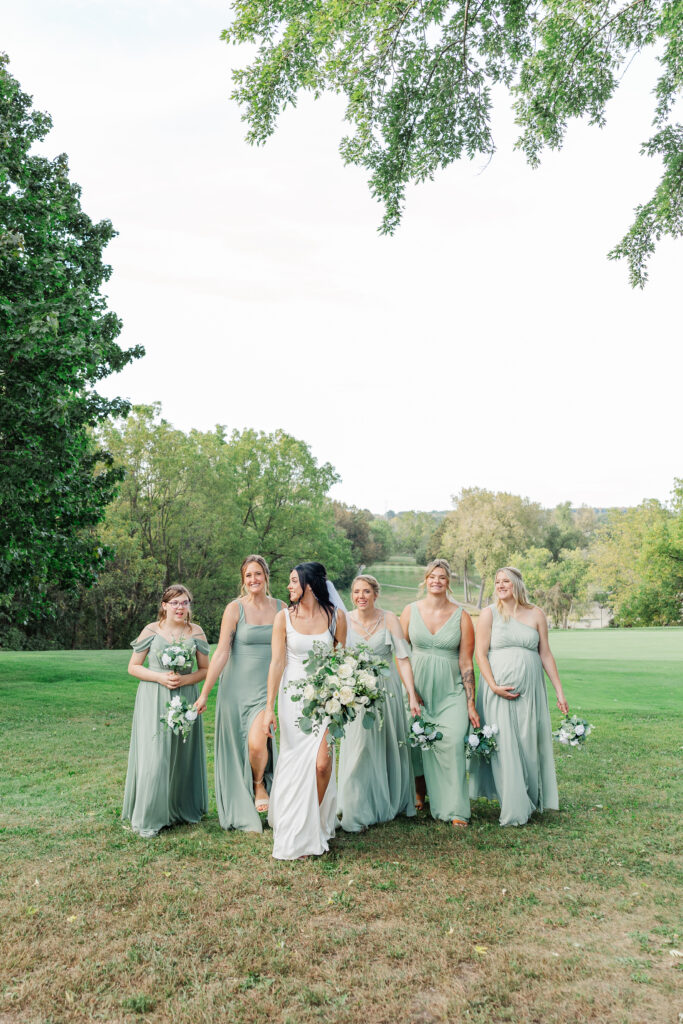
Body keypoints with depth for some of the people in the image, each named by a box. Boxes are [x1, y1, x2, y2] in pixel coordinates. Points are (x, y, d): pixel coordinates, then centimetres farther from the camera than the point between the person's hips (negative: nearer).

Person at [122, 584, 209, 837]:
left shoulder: (196, 632, 5)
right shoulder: (151, 631, -2)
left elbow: (205, 669, 9)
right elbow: (133, 667, 2)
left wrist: (185, 679, -10)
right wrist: (160, 677, -13)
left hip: (184, 699, 3)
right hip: (154, 701, -2)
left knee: (183, 756, 8)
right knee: (154, 756, -6)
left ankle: (183, 809, 25)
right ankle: (148, 818, 5)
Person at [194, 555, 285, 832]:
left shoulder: (281, 608, 3)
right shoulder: (235, 608, -5)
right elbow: (221, 653, -6)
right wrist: (204, 693, -8)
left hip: (267, 688, 1)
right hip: (237, 687, -1)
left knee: (258, 742, -18)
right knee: (237, 749, 7)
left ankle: (260, 784, 17)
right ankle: (244, 814, 28)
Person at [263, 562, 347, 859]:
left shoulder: (336, 616, -2)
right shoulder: (284, 617, -4)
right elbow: (277, 663, -5)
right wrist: (269, 706, -9)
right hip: (293, 696, 0)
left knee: (322, 763, -7)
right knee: (295, 762, 5)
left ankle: (315, 826, 16)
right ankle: (294, 832, 23)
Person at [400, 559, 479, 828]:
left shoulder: (461, 616, 1)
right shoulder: (410, 611, 4)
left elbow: (466, 663, 0)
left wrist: (471, 704, -1)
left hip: (451, 692, -1)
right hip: (418, 689, 1)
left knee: (453, 743, -13)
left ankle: (456, 810, -5)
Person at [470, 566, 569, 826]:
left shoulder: (535, 614, 7)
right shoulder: (489, 614, 2)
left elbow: (546, 654, 8)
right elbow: (480, 653, -2)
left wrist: (559, 691, 5)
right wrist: (494, 686, -13)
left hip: (530, 688, 2)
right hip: (499, 689, -2)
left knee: (529, 743, 5)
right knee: (504, 744, -4)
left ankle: (531, 800, 21)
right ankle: (513, 809, 4)